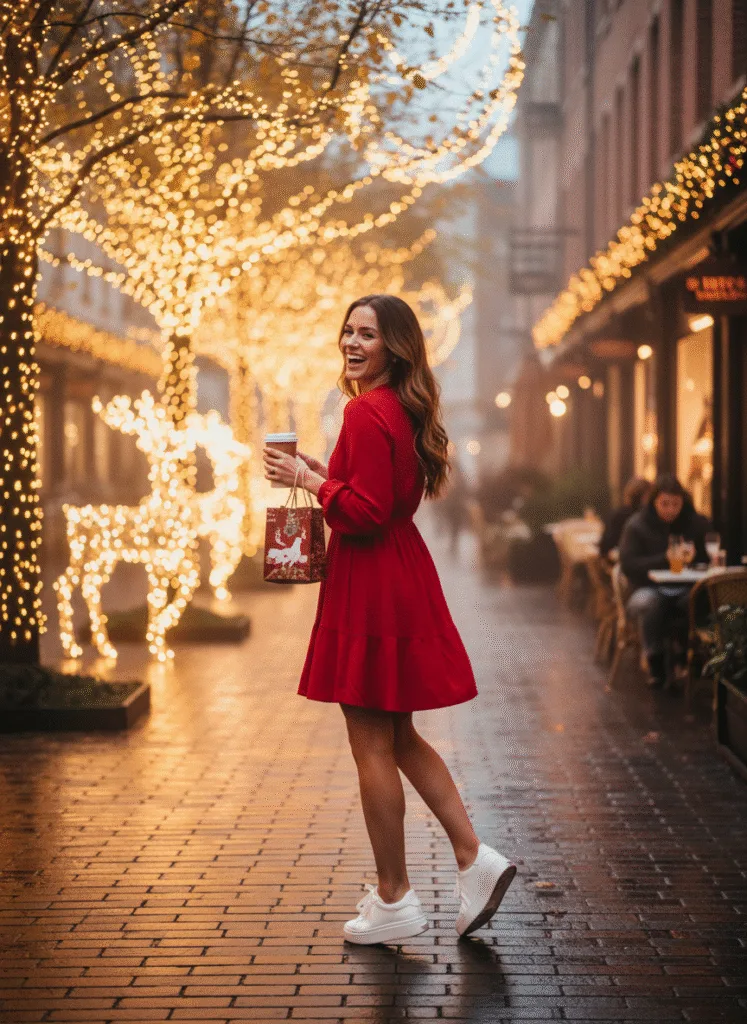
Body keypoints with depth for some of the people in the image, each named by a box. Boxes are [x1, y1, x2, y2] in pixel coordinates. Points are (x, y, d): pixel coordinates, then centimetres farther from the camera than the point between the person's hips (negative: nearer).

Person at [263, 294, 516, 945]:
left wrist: (305, 478, -11)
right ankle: (475, 859, 17)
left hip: (373, 592, -10)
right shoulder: (404, 409, 13)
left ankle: (394, 901, 10)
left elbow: (365, 513, -23)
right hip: (403, 580, 10)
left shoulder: (367, 412, -17)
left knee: (372, 748, 0)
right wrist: (327, 474, 16)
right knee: (399, 738, 18)